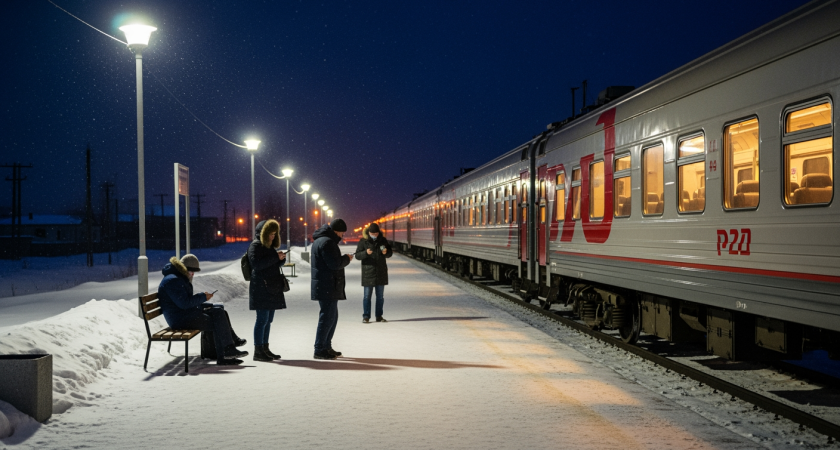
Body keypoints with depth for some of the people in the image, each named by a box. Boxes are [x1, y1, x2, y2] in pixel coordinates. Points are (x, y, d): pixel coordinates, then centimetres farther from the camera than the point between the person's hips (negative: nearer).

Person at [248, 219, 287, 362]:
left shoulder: (270, 246, 21)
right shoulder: (256, 246, -7)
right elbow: (256, 264, -19)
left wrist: (281, 259, 5)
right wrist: (275, 257, -20)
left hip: (272, 288, 9)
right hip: (261, 288, -9)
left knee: (268, 320, 11)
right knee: (262, 319, -10)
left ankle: (265, 349, 17)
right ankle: (258, 351, -7)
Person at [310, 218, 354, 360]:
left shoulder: (320, 240, 17)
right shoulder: (327, 242, -18)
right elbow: (335, 264, -22)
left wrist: (343, 258, 8)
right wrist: (347, 258, -6)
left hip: (324, 285, 11)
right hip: (327, 286, -11)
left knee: (332, 316, 17)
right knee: (327, 317, -7)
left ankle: (326, 347, 24)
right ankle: (319, 350, -3)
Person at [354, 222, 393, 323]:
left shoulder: (383, 240, 6)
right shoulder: (363, 241, -3)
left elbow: (390, 253, 13)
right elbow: (357, 255, -6)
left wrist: (386, 252, -10)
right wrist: (366, 253, -25)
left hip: (381, 272, 3)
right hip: (368, 272, -3)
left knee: (380, 296, 9)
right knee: (367, 296, -1)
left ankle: (379, 316, 17)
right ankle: (366, 316, 4)